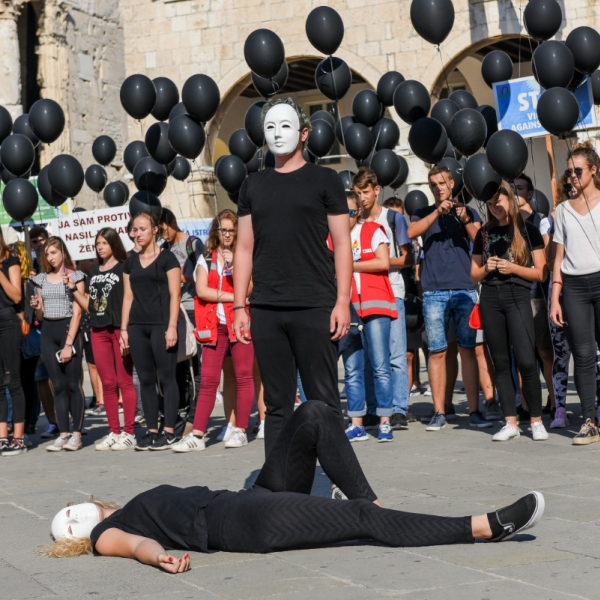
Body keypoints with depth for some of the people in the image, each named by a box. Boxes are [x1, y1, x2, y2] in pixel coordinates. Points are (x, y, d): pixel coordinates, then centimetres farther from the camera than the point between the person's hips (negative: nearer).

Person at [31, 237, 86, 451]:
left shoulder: (75, 277, -1)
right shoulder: (42, 279, 13)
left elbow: (77, 312, -7)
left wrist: (69, 344, -13)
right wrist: (36, 307, -6)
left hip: (69, 328, -5)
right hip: (48, 332, 5)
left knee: (73, 384, -5)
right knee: (58, 385, 4)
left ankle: (76, 434, -1)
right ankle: (63, 434, 5)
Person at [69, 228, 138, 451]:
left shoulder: (124, 268, -1)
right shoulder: (94, 272, 17)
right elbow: (89, 305, 17)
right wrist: (73, 289, 5)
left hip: (120, 329, -6)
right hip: (98, 331, 6)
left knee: (125, 381, -3)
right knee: (108, 383, 8)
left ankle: (129, 433, 0)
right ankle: (114, 432, 13)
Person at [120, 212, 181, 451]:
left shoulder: (167, 258, 0)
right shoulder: (131, 261, 14)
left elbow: (174, 295, -4)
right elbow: (128, 296, 15)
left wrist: (172, 327, -12)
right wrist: (124, 328, 8)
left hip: (161, 325, -5)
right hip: (137, 326, 5)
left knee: (166, 377, -5)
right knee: (146, 379, 5)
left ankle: (169, 431, -2)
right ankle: (152, 431, 9)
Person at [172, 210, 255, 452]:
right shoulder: (206, 259, 13)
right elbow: (201, 290, -2)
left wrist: (233, 266, -14)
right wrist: (234, 297, -5)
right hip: (215, 325, 2)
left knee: (243, 377, -1)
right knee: (208, 380, -2)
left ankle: (240, 430, 6)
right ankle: (197, 434, -5)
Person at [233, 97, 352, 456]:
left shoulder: (324, 180, 5)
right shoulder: (254, 186, 15)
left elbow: (342, 245, 1)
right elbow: (245, 248, 14)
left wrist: (342, 302, -8)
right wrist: (239, 306, 6)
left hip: (314, 307, -3)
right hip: (266, 311, 3)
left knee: (324, 400, -1)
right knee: (277, 404, 6)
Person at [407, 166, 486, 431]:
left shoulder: (468, 212, 14)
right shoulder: (423, 214, 14)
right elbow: (411, 232, -8)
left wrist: (466, 220, -14)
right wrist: (438, 212, -17)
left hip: (465, 289, 0)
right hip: (434, 291, 0)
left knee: (468, 349, -1)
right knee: (437, 351, -1)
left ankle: (474, 411, 0)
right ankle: (439, 412, 2)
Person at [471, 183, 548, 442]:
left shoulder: (528, 230, 3)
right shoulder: (484, 233, 14)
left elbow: (541, 272, 1)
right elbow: (474, 274, 17)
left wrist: (513, 268, -12)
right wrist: (487, 268, -3)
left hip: (518, 296, -4)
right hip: (490, 299, 4)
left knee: (526, 361, -12)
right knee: (501, 363, 3)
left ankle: (537, 421, -1)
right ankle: (511, 423, 7)